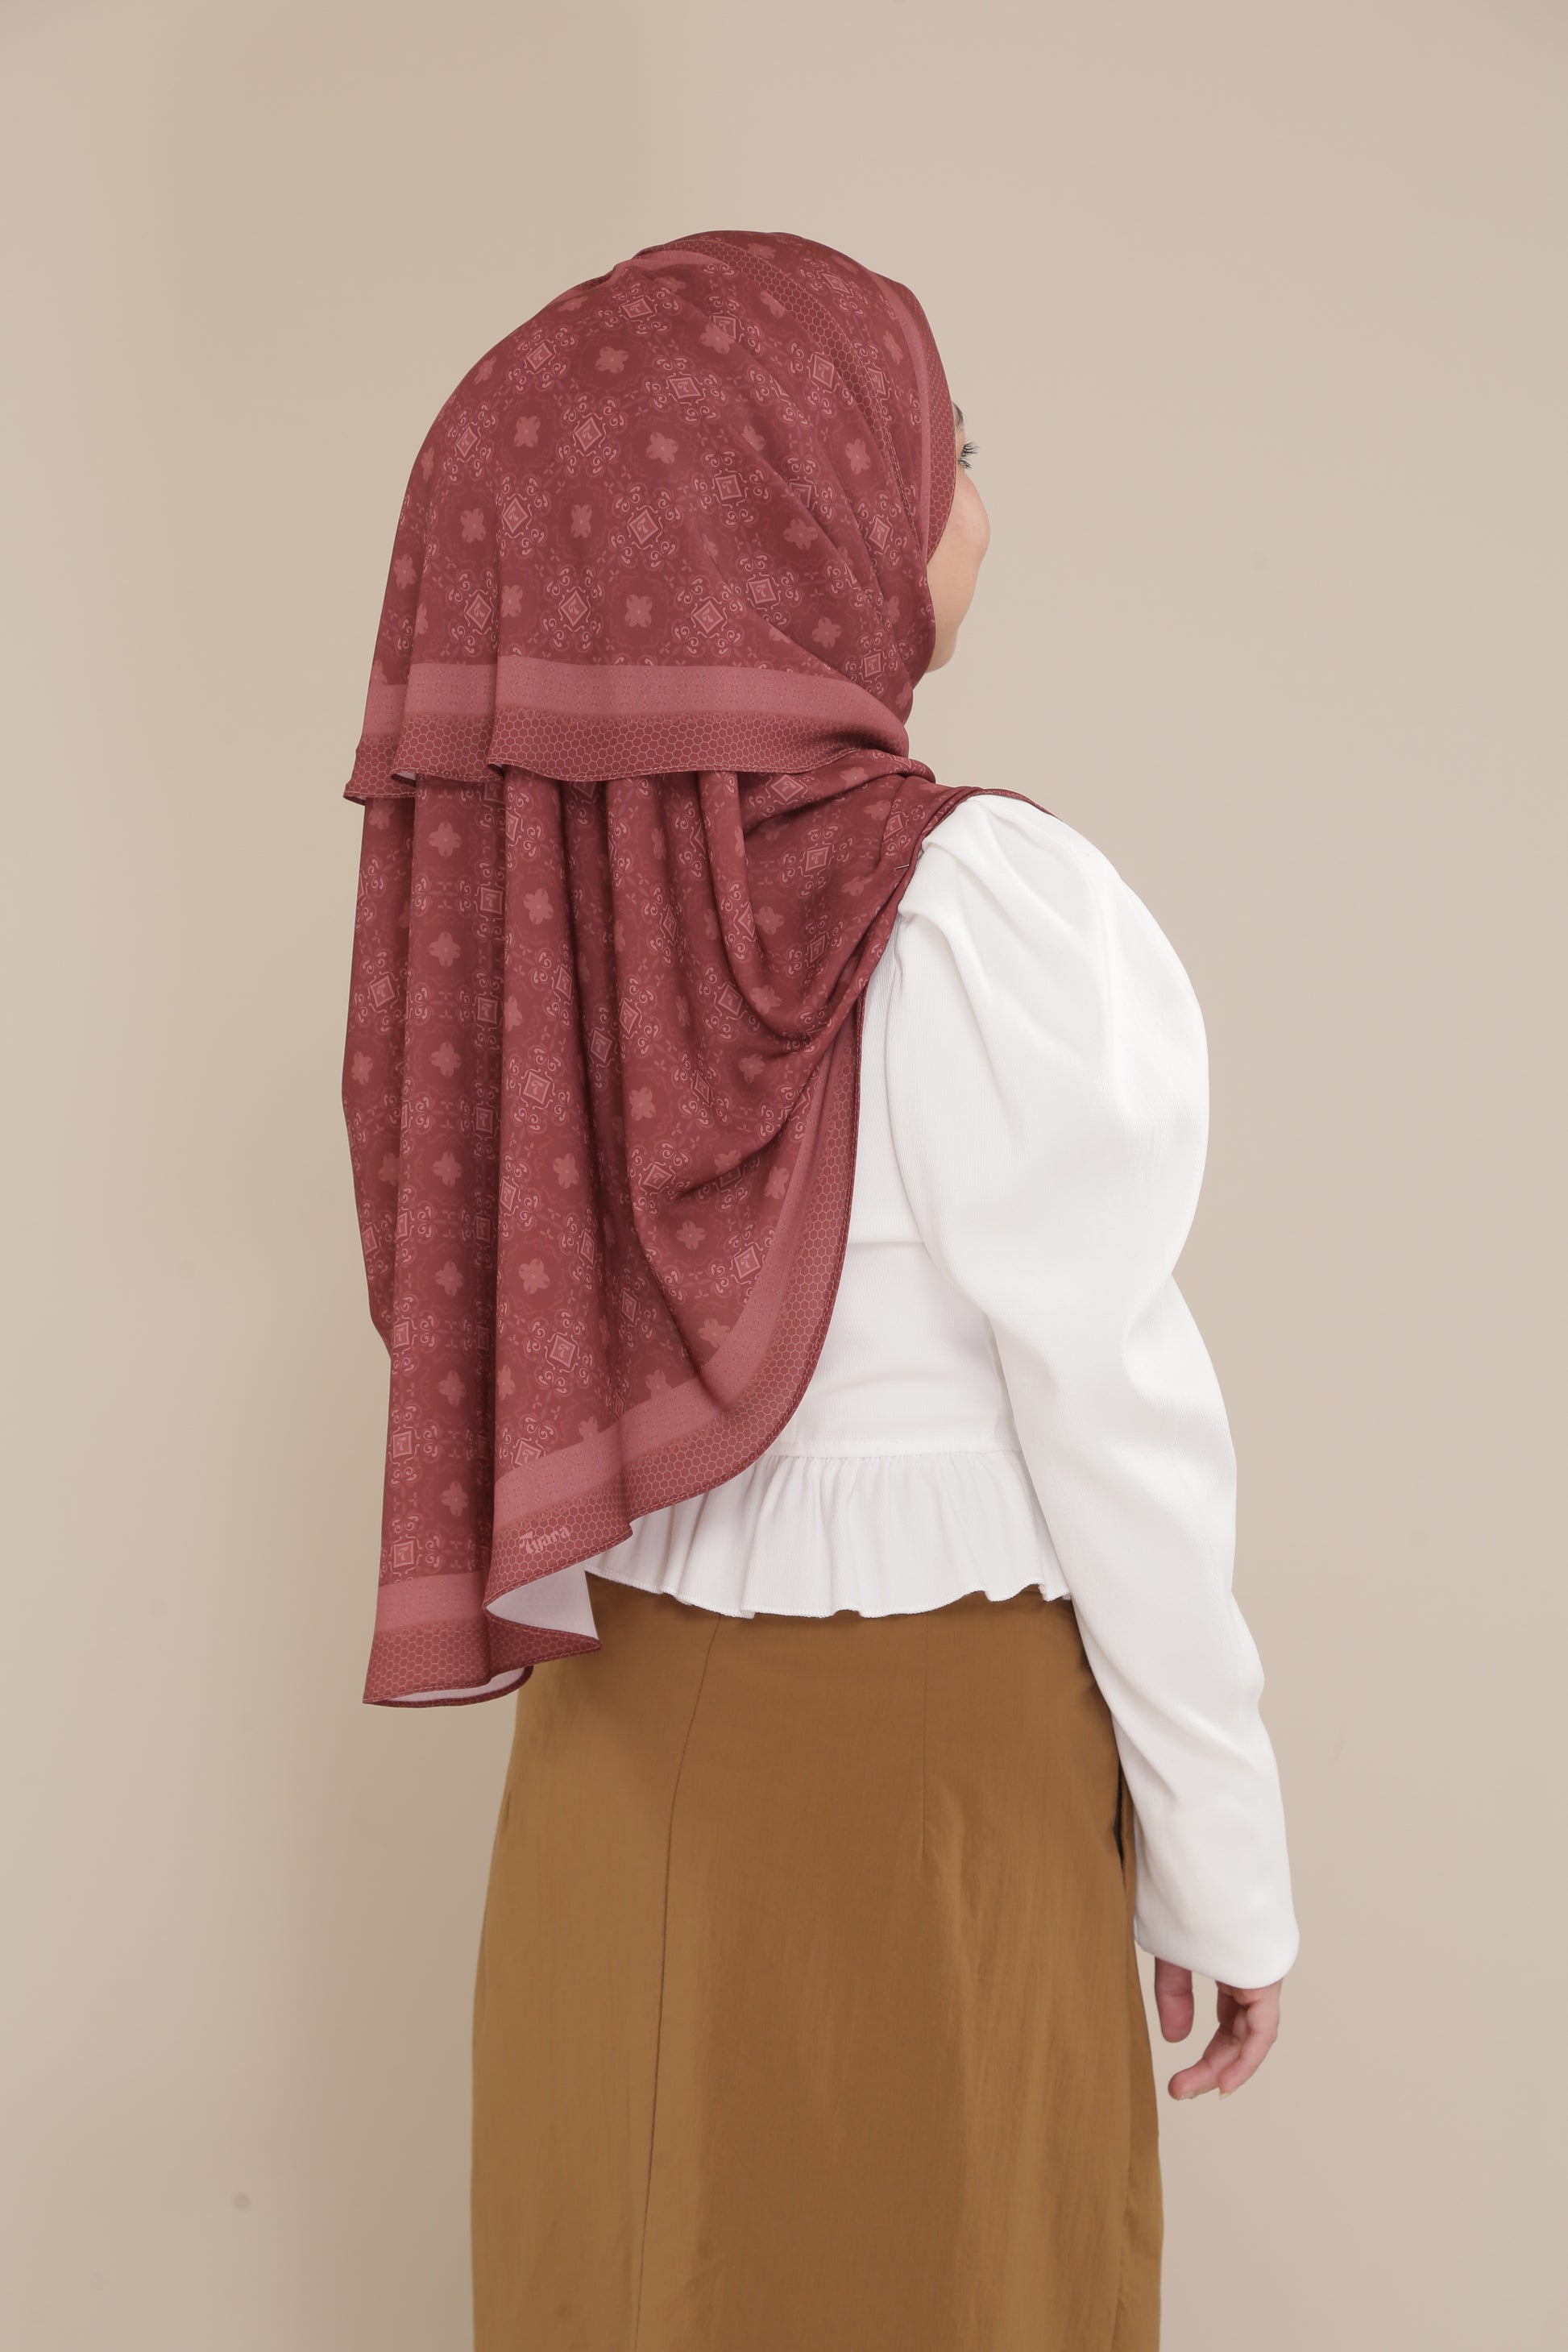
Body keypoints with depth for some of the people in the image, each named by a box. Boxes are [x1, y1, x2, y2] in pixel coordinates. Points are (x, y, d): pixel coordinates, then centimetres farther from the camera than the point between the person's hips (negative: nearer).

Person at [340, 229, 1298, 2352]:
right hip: (924, 1779, -5)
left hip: (611, 1749, 6)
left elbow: (532, 1362, 4)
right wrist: (1227, 1880, -4)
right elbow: (1119, 1437, -17)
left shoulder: (532, 879, -3)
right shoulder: (974, 905, -21)